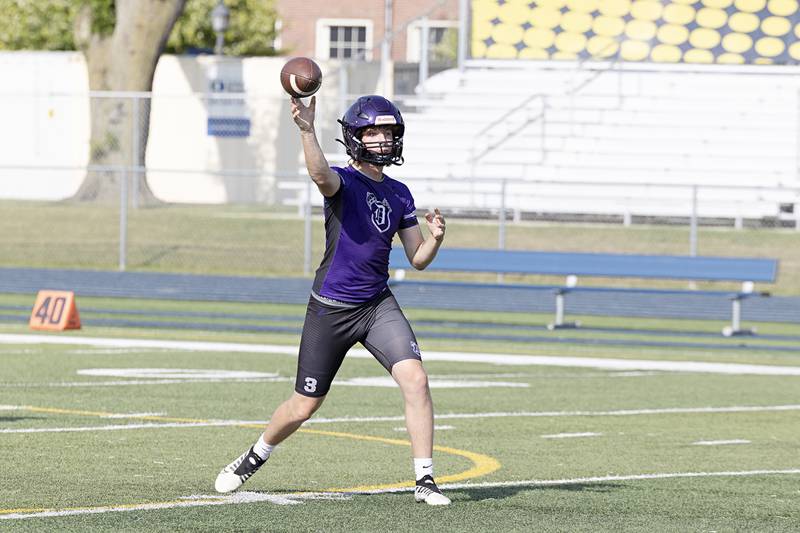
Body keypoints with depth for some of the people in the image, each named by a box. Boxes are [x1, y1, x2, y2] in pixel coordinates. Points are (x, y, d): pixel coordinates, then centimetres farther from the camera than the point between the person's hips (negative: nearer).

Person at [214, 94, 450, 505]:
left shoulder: (399, 195, 8)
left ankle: (425, 482, -10)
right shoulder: (343, 182, -11)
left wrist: (435, 237, -12)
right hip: (330, 309, -4)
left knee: (415, 380, -17)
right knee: (304, 406, 5)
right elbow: (321, 175, -37)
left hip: (378, 305, 4)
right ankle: (253, 459, 34)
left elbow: (418, 259, 10)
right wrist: (306, 129, -53)